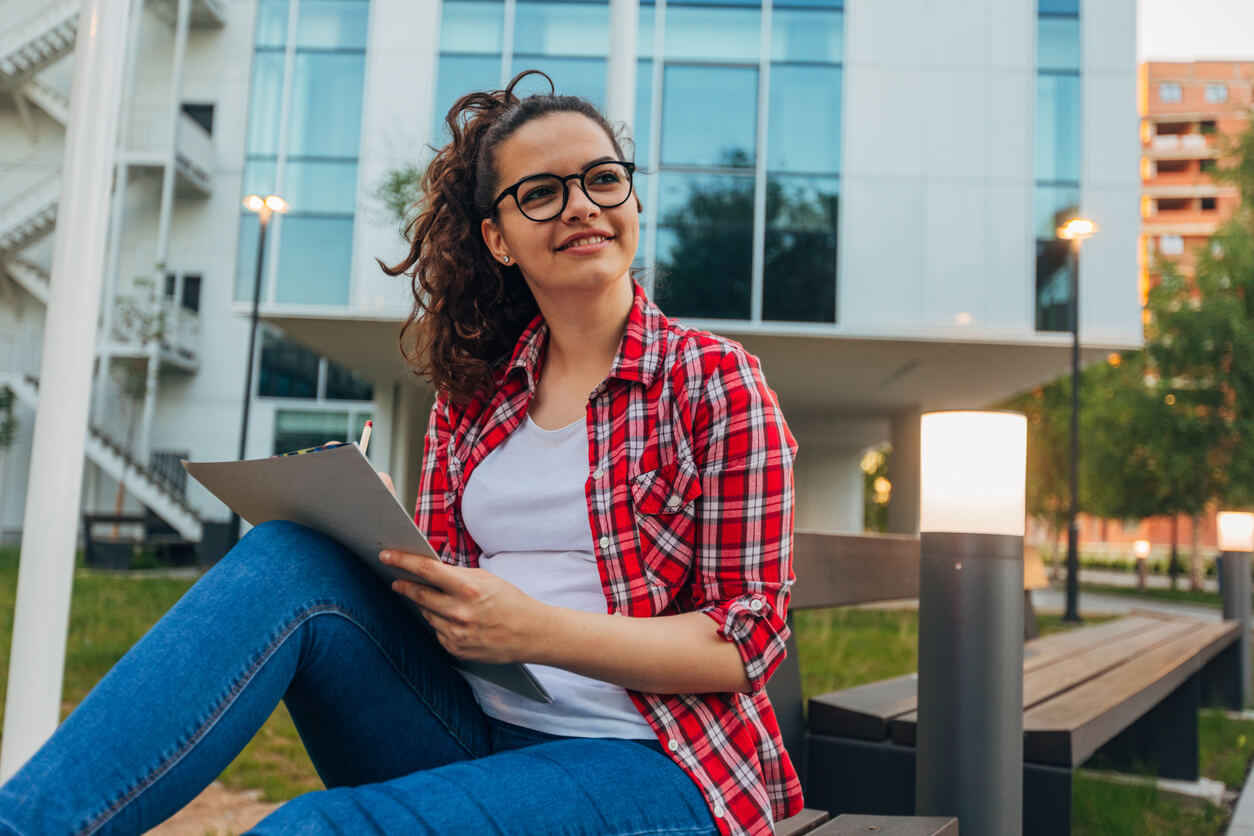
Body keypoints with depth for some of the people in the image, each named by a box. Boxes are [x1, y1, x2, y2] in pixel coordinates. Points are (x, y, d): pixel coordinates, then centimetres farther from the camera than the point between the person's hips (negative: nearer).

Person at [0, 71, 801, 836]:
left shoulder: (716, 382, -3)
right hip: (469, 734, 5)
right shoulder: (472, 393, 10)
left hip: (643, 759, -4)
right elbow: (440, 584, 12)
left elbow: (750, 638, -8)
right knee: (290, 559, -21)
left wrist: (539, 630, -21)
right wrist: (373, 559, -12)